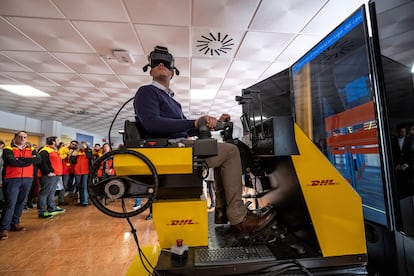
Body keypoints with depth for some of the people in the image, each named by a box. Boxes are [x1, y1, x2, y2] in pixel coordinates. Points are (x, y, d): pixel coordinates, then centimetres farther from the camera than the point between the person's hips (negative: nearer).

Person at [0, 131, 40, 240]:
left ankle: (15, 223, 24)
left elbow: (38, 160, -7)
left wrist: (19, 159, -11)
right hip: (12, 180, -4)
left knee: (21, 203, 11)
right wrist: (29, 160, -11)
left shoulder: (31, 150, 11)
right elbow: (12, 162, -17)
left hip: (27, 179, 4)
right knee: (10, 204, -6)